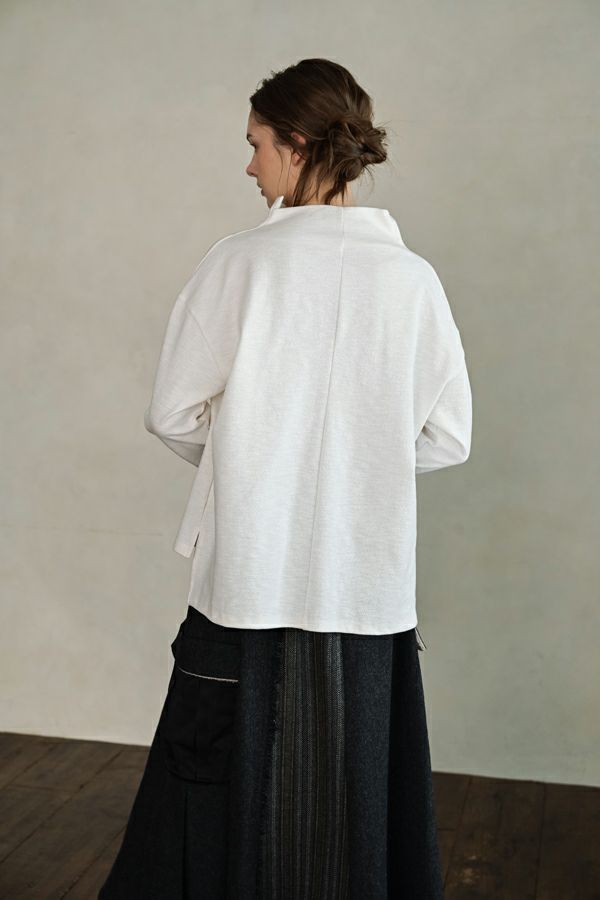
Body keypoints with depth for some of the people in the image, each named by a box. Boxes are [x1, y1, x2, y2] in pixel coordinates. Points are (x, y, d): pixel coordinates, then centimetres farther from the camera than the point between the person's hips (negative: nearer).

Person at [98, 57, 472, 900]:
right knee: (358, 792, 15)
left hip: (250, 573, -2)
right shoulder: (412, 276, -2)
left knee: (234, 780, 13)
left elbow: (174, 413, -4)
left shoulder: (241, 260, -8)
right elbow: (447, 437, 1)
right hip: (368, 580, 2)